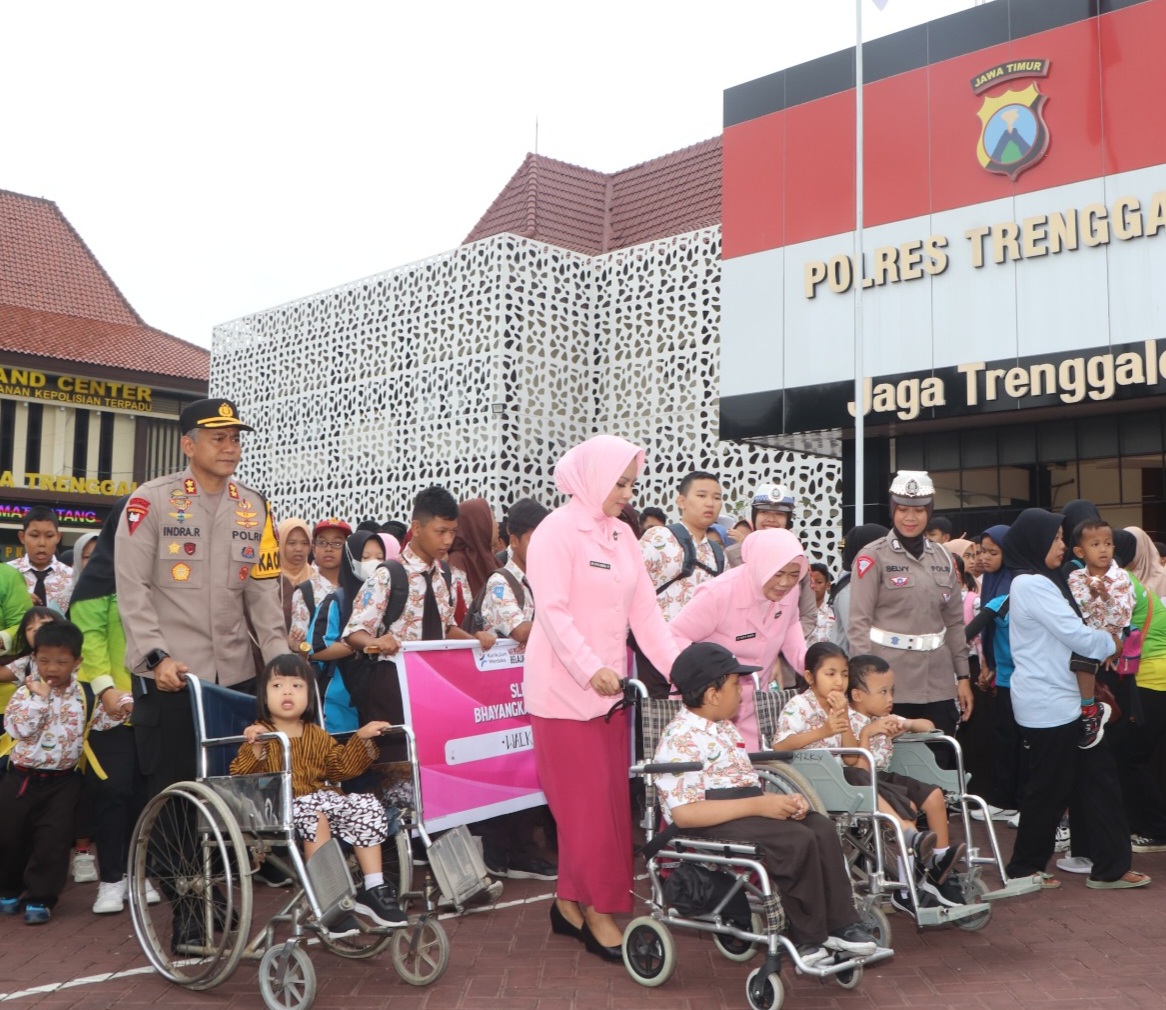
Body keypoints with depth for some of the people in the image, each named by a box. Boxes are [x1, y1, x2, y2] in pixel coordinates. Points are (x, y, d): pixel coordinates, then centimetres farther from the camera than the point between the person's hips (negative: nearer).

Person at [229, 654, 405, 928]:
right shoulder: (260, 734, 0)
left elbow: (341, 767, 22)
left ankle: (373, 889, -6)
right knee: (313, 814, -36)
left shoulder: (316, 735, 17)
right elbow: (239, 778, -11)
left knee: (367, 806, -13)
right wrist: (255, 749, -28)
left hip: (323, 796, 6)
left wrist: (361, 738, 11)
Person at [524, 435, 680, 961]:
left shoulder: (623, 535, 12)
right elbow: (553, 610, -18)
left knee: (609, 798, 9)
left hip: (609, 686, 7)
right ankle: (599, 911, 9)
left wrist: (680, 668, -1)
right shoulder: (557, 531, -10)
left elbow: (645, 610, 8)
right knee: (585, 803, -3)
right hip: (563, 687, -7)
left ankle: (570, 902, 22)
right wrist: (590, 669, -28)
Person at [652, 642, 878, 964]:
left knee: (822, 827, -10)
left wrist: (781, 801, 1)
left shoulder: (724, 728, 18)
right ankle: (808, 938, -10)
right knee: (798, 841, -25)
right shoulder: (681, 740, -14)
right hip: (712, 823, -9)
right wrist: (759, 805, -23)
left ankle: (840, 925, -6)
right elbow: (684, 813, -23)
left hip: (746, 809, 10)